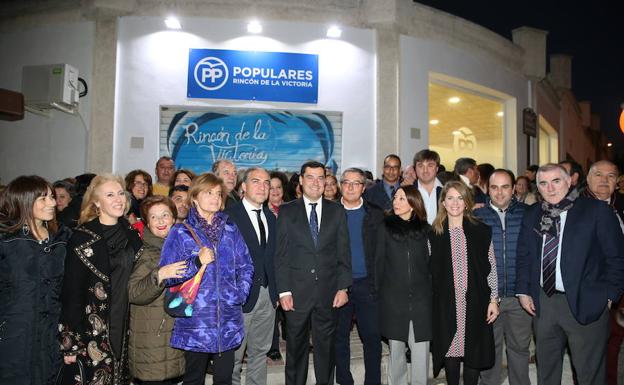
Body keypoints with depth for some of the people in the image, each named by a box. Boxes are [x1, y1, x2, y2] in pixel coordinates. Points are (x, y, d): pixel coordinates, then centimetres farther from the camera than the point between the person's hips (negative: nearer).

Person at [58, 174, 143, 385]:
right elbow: (71, 291, -11)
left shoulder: (130, 234, 7)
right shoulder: (83, 238, -10)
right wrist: (70, 344, -12)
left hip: (124, 330, 5)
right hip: (92, 333, -5)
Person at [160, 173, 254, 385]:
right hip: (195, 322, -3)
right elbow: (166, 275, -6)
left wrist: (241, 293, -2)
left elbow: (246, 267, 12)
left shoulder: (230, 230, 8)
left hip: (228, 321, 3)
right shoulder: (180, 232, -2)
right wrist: (197, 263, -17)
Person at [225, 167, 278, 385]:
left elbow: (272, 256, 12)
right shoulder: (229, 216, -9)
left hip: (268, 296, 6)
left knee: (260, 351, 17)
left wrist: (276, 291, 8)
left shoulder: (271, 217, 12)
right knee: (234, 355, 6)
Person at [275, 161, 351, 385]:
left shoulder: (337, 211, 6)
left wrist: (343, 287, -1)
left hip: (328, 292, 1)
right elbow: (281, 255, -1)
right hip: (297, 291, -1)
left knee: (326, 346, 10)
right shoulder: (287, 211, 2)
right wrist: (284, 291, -6)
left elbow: (343, 253, 5)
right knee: (296, 347, 10)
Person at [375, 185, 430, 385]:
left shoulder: (426, 229, 4)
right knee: (396, 351, 10)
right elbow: (379, 262, 4)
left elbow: (431, 264, 8)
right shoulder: (386, 227, 2)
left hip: (420, 299, 0)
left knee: (421, 352, 2)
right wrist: (378, 290, 1)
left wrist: (431, 292, 4)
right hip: (393, 299, 0)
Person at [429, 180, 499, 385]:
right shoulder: (434, 234, 3)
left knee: (474, 351, 6)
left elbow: (491, 267, 4)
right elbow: (431, 271, 5)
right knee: (450, 350, 6)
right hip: (446, 303, 0)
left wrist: (493, 299, 0)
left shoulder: (481, 231, 3)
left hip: (475, 302, 0)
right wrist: (430, 304, 4)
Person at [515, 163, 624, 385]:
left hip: (585, 304, -4)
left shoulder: (597, 210, -6)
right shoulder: (532, 215, 7)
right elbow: (523, 256, 12)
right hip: (542, 303, 4)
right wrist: (523, 291, 5)